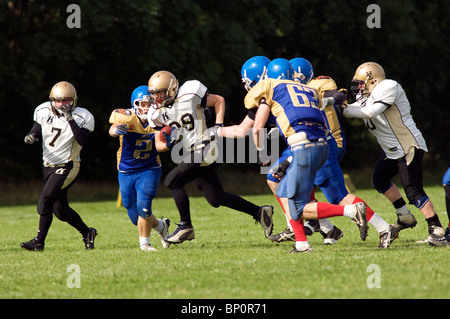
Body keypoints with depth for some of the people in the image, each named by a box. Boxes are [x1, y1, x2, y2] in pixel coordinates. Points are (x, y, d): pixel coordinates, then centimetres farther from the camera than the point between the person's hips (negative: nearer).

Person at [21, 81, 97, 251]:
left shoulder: (81, 117, -13)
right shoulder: (44, 112, -1)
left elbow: (82, 140, -25)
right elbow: (36, 130, 6)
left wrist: (71, 120, -32)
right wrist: (31, 136, -17)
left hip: (66, 167, -6)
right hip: (48, 166, 6)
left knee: (45, 201, -17)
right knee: (60, 210, 10)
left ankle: (39, 241, -9)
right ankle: (87, 232, 30)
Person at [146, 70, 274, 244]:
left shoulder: (188, 95, -12)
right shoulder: (158, 114, 4)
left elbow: (219, 100, 1)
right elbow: (159, 146, 9)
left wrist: (218, 126, -9)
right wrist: (168, 144, -14)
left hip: (202, 150, -7)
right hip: (190, 154, 7)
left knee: (172, 181, -17)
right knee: (216, 199, 9)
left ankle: (186, 226, -5)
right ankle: (260, 212, 21)